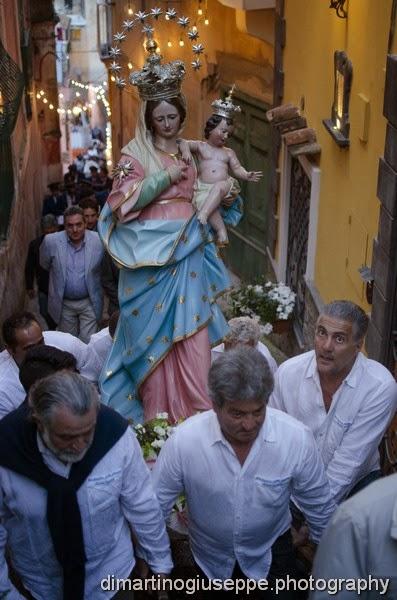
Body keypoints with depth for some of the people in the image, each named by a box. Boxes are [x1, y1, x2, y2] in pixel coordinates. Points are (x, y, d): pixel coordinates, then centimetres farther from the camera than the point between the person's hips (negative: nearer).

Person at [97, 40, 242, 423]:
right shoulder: (135, 152, -3)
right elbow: (124, 198, -13)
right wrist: (164, 177, -15)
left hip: (187, 249, 5)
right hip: (152, 250, -5)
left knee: (192, 326, 3)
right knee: (156, 325, 1)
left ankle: (198, 404, 12)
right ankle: (159, 407, 12)